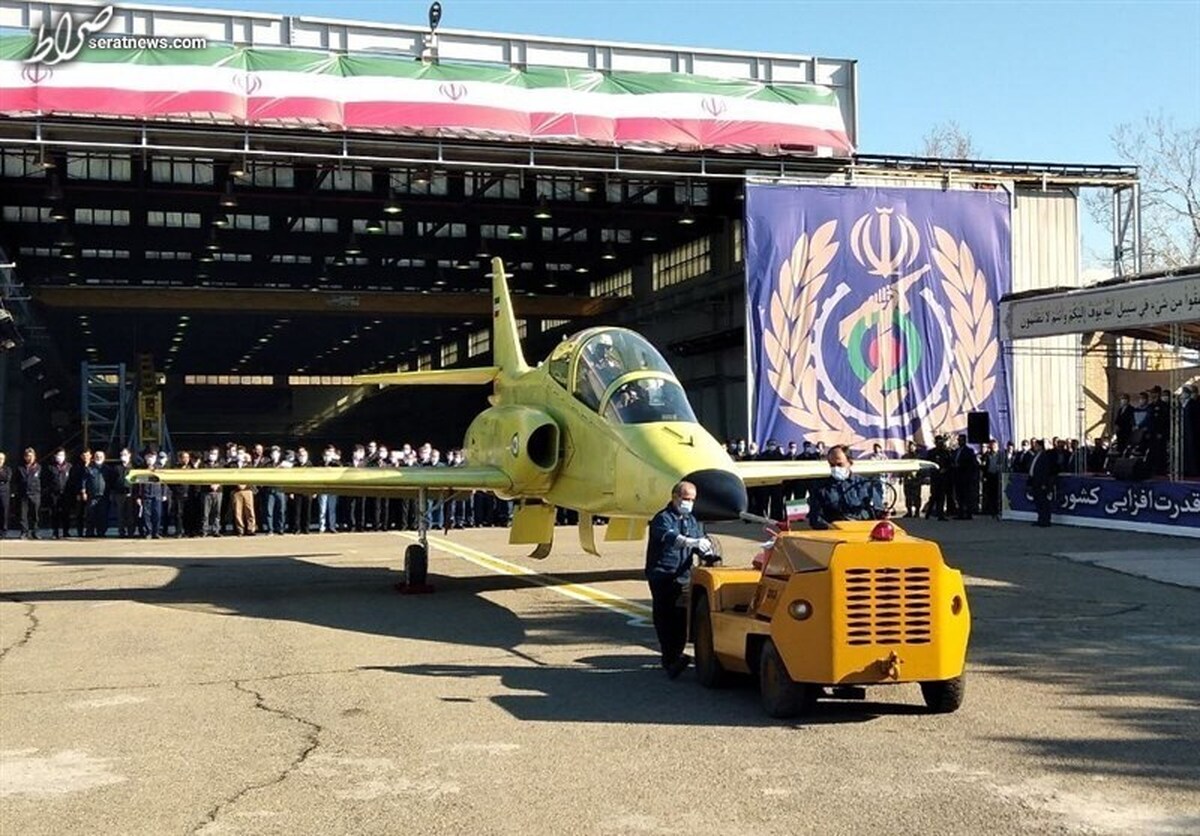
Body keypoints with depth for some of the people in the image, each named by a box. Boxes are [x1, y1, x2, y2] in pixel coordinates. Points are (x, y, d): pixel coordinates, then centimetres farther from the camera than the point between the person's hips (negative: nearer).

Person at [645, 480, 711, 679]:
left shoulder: (692, 521, 19)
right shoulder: (662, 519, -6)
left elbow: (701, 542, 18)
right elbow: (670, 537, -26)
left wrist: (708, 552, -6)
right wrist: (693, 542, -42)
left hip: (683, 577, 6)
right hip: (662, 575, -6)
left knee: (681, 618, 4)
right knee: (666, 617, -10)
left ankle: (672, 658, 15)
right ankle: (671, 659, -14)